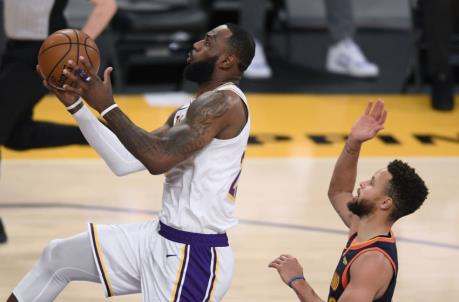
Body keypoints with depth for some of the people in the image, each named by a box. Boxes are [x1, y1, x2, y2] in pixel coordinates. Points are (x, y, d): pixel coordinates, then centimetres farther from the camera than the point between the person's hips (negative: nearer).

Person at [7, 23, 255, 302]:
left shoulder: (224, 102, -17)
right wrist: (75, 105, 8)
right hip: (163, 239, 10)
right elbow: (126, 162, 11)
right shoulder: (190, 112, 14)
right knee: (57, 257, 19)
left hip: (194, 256, -10)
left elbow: (159, 159, -28)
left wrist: (107, 107, -20)